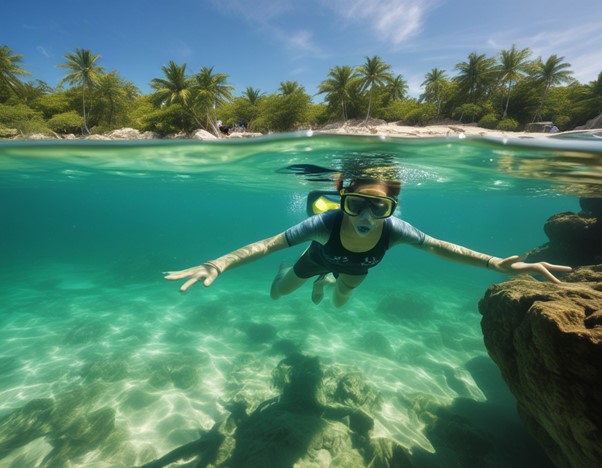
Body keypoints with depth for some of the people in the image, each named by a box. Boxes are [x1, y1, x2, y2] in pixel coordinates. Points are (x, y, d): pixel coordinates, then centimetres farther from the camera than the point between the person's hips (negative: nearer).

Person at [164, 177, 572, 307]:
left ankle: (327, 282, 63)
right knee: (277, 293, 17)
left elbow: (439, 246, -24)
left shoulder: (393, 229, -39)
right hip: (320, 255, -2)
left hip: (355, 270, 2)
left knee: (340, 302, 30)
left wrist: (497, 263, -31)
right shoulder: (327, 222, -46)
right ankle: (286, 274, 52)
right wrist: (221, 264, -57)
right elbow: (269, 243, -46)